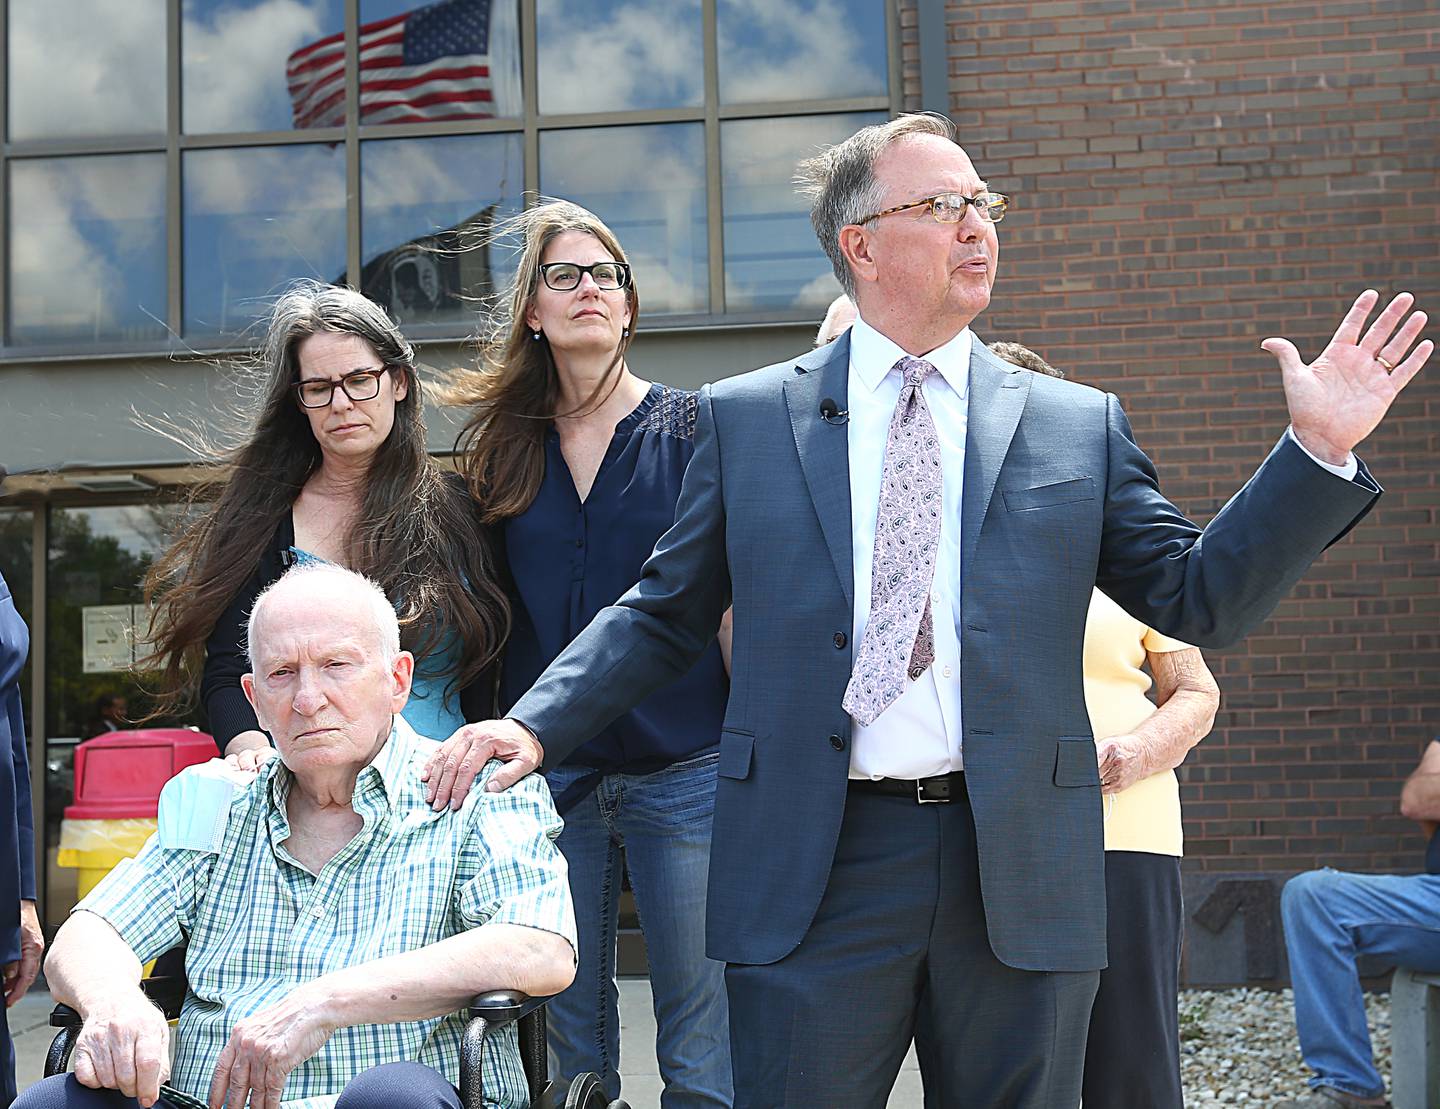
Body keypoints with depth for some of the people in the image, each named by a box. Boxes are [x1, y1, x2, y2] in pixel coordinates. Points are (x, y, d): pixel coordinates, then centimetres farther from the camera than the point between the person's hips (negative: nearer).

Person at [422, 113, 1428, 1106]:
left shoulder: (1080, 426, 8)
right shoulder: (744, 418, 6)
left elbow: (1199, 601, 6)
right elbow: (664, 615, 10)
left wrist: (1318, 450, -4)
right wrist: (538, 725, -2)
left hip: (1020, 875, 2)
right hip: (813, 874, -1)